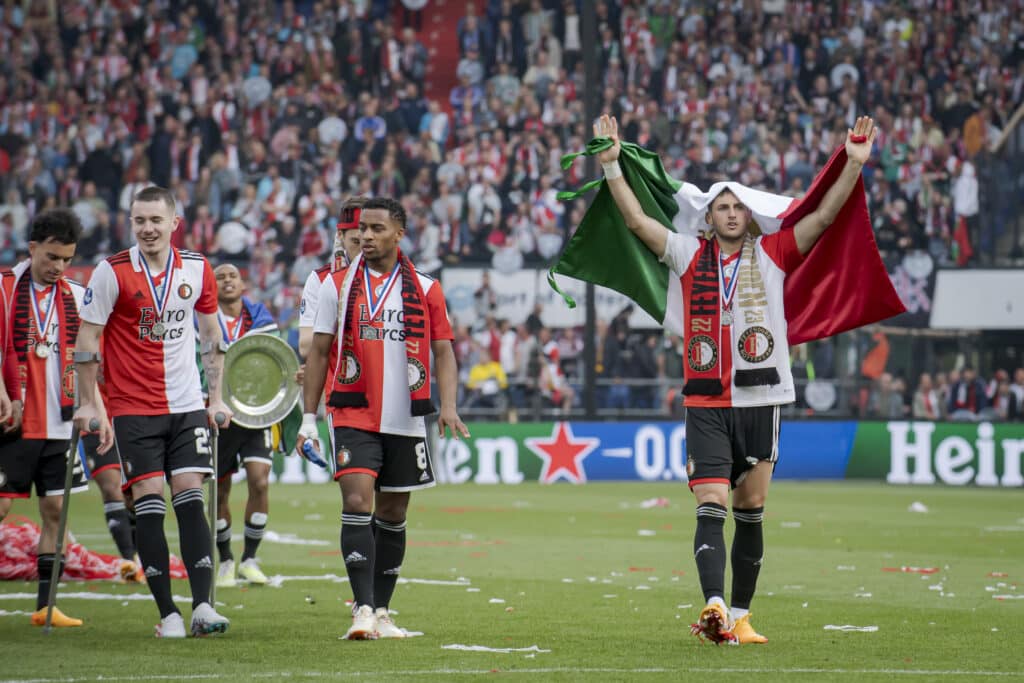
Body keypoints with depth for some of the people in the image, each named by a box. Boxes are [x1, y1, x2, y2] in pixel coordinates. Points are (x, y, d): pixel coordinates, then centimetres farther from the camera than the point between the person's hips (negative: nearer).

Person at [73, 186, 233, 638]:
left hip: (187, 405, 2)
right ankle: (167, 613, -3)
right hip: (134, 408, -2)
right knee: (149, 503, -6)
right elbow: (87, 338, -2)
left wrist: (216, 397, 11)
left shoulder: (197, 270, 3)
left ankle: (202, 605, -8)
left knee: (190, 498, -6)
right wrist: (88, 402, -4)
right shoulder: (113, 272, -7)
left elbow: (211, 334, 14)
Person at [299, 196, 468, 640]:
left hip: (406, 420, 2)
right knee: (357, 503, -17)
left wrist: (448, 405, -12)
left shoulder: (425, 290, 4)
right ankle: (363, 609, -19)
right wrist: (308, 416, 3)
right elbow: (319, 352, 7)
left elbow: (443, 352, 5)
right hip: (353, 416, -2)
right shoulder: (337, 285, 4)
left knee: (392, 515, 9)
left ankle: (381, 612, 20)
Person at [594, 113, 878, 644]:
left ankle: (739, 615, 14)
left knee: (750, 511, 7)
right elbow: (637, 220, 8)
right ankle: (714, 606, -27)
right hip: (706, 402, -1)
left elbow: (825, 216, 2)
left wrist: (854, 164, -8)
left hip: (760, 398, 1)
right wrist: (611, 164, 1)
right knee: (712, 507, -13)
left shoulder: (772, 254, 8)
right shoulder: (690, 255, 8)